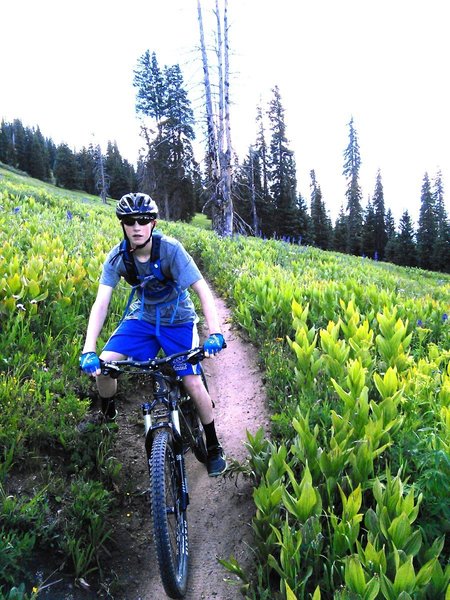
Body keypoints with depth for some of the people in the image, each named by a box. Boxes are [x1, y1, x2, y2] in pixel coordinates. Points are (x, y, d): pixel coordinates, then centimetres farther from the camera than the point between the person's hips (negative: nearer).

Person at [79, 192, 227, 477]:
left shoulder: (170, 248, -25)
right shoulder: (117, 257, -16)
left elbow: (203, 290, -28)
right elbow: (101, 303, -21)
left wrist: (215, 333, -41)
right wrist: (88, 350, -34)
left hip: (177, 320, -2)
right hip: (141, 317, 3)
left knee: (193, 383, -12)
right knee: (102, 365, -17)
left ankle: (214, 447, 12)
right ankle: (107, 419, 14)